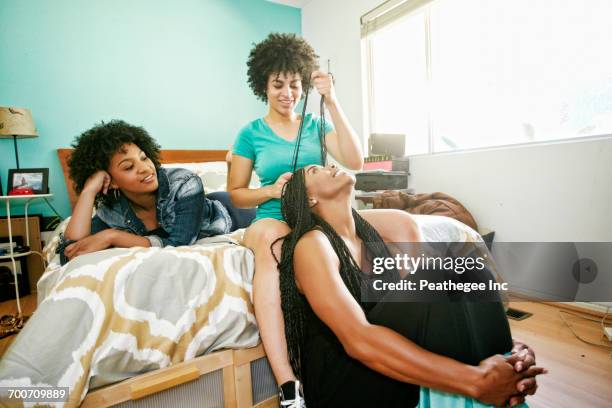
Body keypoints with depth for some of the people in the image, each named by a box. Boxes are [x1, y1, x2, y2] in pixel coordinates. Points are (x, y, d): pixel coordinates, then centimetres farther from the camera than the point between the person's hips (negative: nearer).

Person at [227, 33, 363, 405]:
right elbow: (236, 193, 10)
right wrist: (272, 191, -11)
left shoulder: (316, 124, 12)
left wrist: (332, 102, -7)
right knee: (267, 236, -38)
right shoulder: (251, 133, 8)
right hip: (274, 220, -1)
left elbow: (355, 161, -4)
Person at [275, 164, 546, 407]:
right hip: (341, 382, -5)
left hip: (395, 377, 6)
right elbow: (359, 340, -28)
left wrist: (506, 346, -21)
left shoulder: (387, 225, 3)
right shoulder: (312, 245, -16)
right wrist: (475, 381, -31)